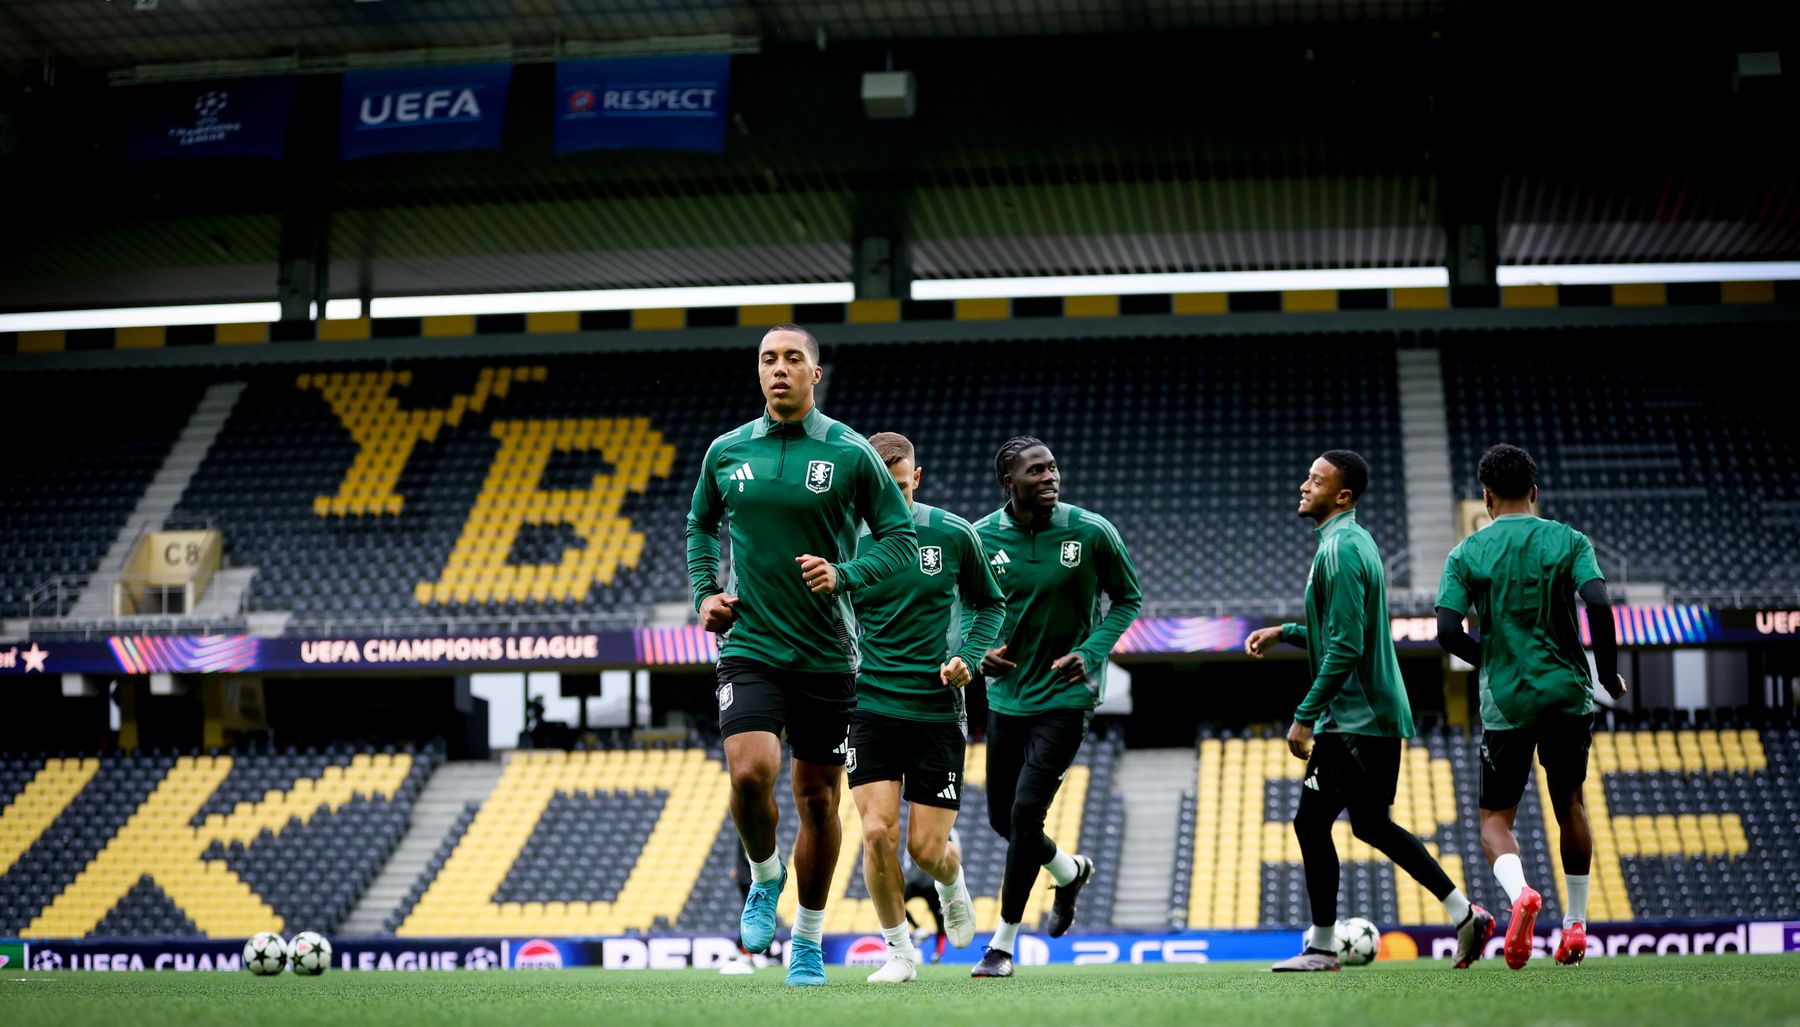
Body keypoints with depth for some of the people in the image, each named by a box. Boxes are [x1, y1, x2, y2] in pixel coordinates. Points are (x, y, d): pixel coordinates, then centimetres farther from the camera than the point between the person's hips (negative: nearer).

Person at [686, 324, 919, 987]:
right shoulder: (726, 452, 4)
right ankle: (764, 877, 10)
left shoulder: (850, 454, -3)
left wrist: (843, 574, -16)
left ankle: (809, 939, 24)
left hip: (826, 653, 0)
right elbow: (700, 526, 21)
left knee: (818, 797, 7)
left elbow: (901, 540, 1)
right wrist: (704, 593, 6)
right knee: (750, 771, -21)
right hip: (750, 647, 0)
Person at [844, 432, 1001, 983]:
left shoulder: (954, 535, -3)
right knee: (878, 832, -12)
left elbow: (989, 604, 10)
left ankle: (954, 887, 39)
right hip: (870, 705, 0)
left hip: (937, 707, 0)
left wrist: (968, 658, -5)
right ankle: (899, 951, 9)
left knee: (926, 848, 1)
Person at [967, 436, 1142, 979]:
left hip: (1066, 694, -4)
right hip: (1007, 695, 4)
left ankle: (1002, 945, 2)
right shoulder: (981, 537, -5)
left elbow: (1127, 598, 3)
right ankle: (1071, 872, 45)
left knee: (1025, 811, -13)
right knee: (1002, 817, 11)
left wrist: (1093, 652, -11)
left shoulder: (1091, 532, -10)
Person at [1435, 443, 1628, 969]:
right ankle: (1575, 925, 23)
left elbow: (1448, 633, -7)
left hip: (1505, 701, -1)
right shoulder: (1569, 541, 0)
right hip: (1568, 691, 1)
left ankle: (1519, 891, -24)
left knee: (1495, 818, 7)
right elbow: (1599, 605, -13)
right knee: (1570, 805, 20)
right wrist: (1608, 674, 0)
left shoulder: (1467, 554, 0)